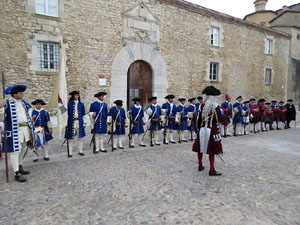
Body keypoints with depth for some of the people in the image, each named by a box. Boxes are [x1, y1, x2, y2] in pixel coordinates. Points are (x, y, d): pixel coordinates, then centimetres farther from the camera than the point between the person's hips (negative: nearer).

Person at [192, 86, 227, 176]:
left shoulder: (203, 106, -3)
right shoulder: (216, 106, -11)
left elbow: (200, 118, 0)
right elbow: (221, 119, -9)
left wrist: (199, 128, 12)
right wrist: (226, 122, 12)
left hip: (202, 130, 3)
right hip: (212, 131, -3)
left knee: (200, 148, 16)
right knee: (212, 150, 5)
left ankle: (200, 165, 29)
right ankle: (212, 170, 8)